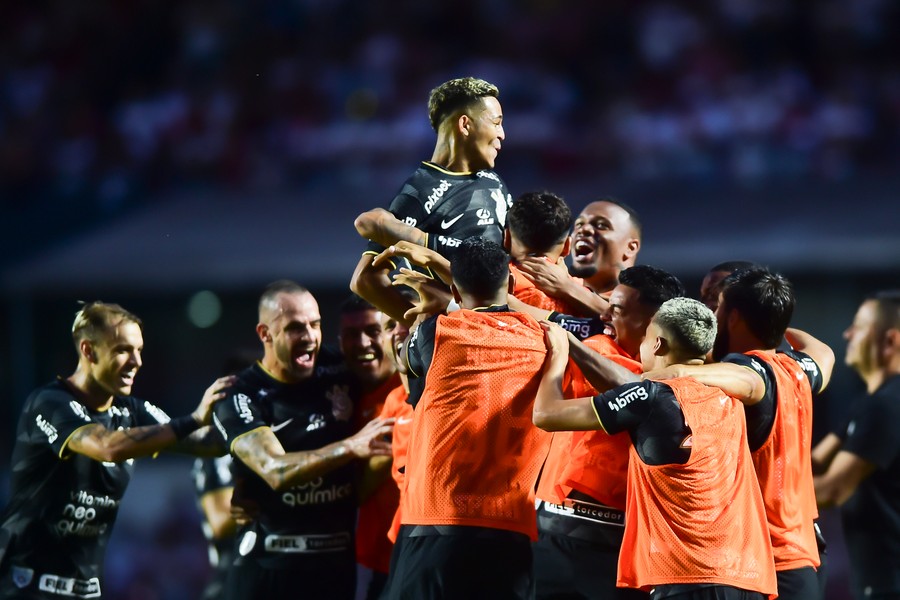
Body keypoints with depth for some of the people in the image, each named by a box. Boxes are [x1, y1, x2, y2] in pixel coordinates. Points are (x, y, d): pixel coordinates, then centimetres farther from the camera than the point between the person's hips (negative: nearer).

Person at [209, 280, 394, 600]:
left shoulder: (337, 369, 3)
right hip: (267, 564, -3)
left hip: (337, 562, 3)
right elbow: (276, 471, -23)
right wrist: (351, 447, -37)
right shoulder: (240, 399, -9)